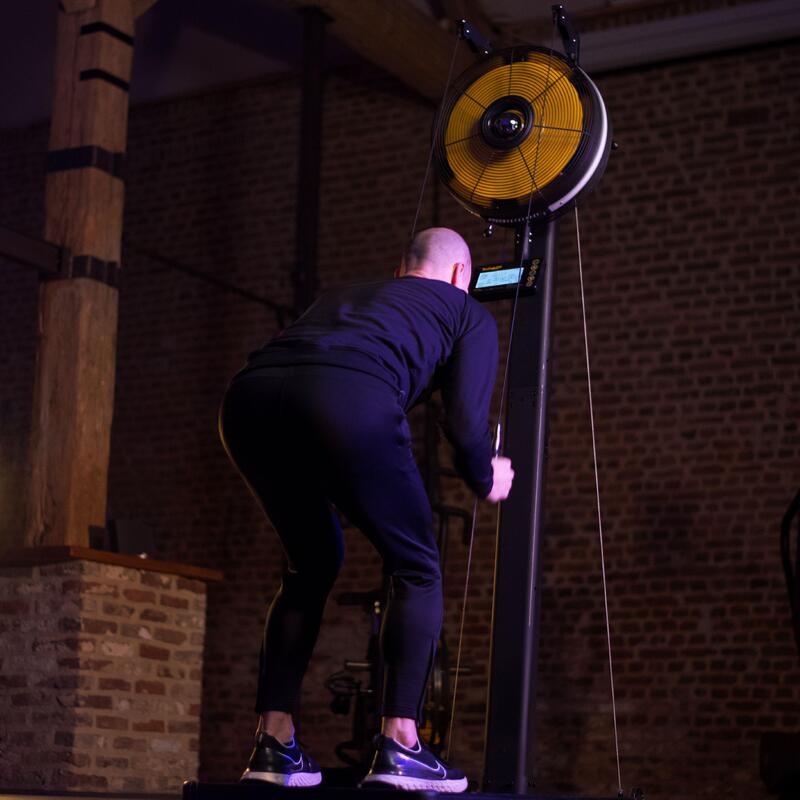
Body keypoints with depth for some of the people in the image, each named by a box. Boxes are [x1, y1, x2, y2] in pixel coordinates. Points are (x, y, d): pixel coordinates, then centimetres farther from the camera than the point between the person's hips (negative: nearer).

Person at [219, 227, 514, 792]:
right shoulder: (469, 313, 28)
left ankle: (274, 743, 21)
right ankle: (399, 745, 4)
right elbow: (465, 423, 15)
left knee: (314, 563, 26)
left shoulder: (347, 295, 43)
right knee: (416, 568, 14)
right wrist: (487, 480, 36)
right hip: (350, 399, -5)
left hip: (249, 397, 5)